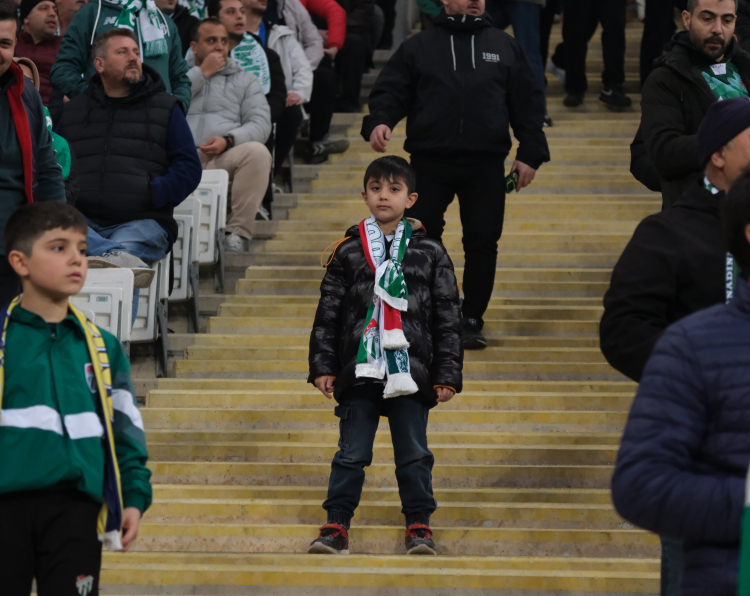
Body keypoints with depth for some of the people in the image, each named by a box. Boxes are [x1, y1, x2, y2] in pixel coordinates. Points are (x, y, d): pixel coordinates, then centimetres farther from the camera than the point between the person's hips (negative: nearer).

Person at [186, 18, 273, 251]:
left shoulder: (245, 80, 25)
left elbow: (261, 124, 10)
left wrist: (228, 140, -10)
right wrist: (202, 73, 7)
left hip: (224, 157, 1)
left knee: (257, 152, -33)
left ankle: (237, 231, -27)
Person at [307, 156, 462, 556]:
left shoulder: (430, 253, 6)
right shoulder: (348, 252, 7)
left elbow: (447, 317, 6)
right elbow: (328, 313, 9)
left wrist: (447, 374, 1)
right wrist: (323, 365, 2)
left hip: (411, 371, 0)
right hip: (360, 370, 0)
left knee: (413, 454, 3)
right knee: (352, 453, 3)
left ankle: (419, 524, 12)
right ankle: (337, 524, 9)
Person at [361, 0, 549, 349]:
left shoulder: (504, 47, 12)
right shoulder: (419, 47, 9)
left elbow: (528, 101, 12)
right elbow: (389, 91, 4)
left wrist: (530, 154, 4)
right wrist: (380, 121, -17)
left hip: (486, 165, 1)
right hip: (430, 162, -1)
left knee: (483, 241, 1)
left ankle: (472, 321, 13)